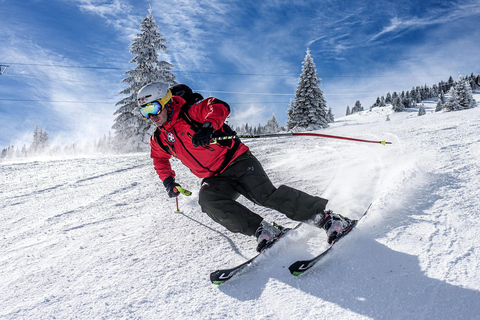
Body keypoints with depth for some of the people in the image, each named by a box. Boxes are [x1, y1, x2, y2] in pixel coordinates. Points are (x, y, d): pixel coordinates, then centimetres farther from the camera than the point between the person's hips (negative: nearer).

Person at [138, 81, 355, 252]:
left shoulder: (189, 112, -9)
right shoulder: (159, 140, 11)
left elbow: (219, 107, -24)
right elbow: (160, 159, 31)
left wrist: (207, 127, -41)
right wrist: (167, 179, 19)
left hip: (235, 161, -6)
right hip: (214, 179, 6)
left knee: (266, 195, -24)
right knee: (208, 200, -27)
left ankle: (328, 218, -16)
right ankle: (264, 231, -29)